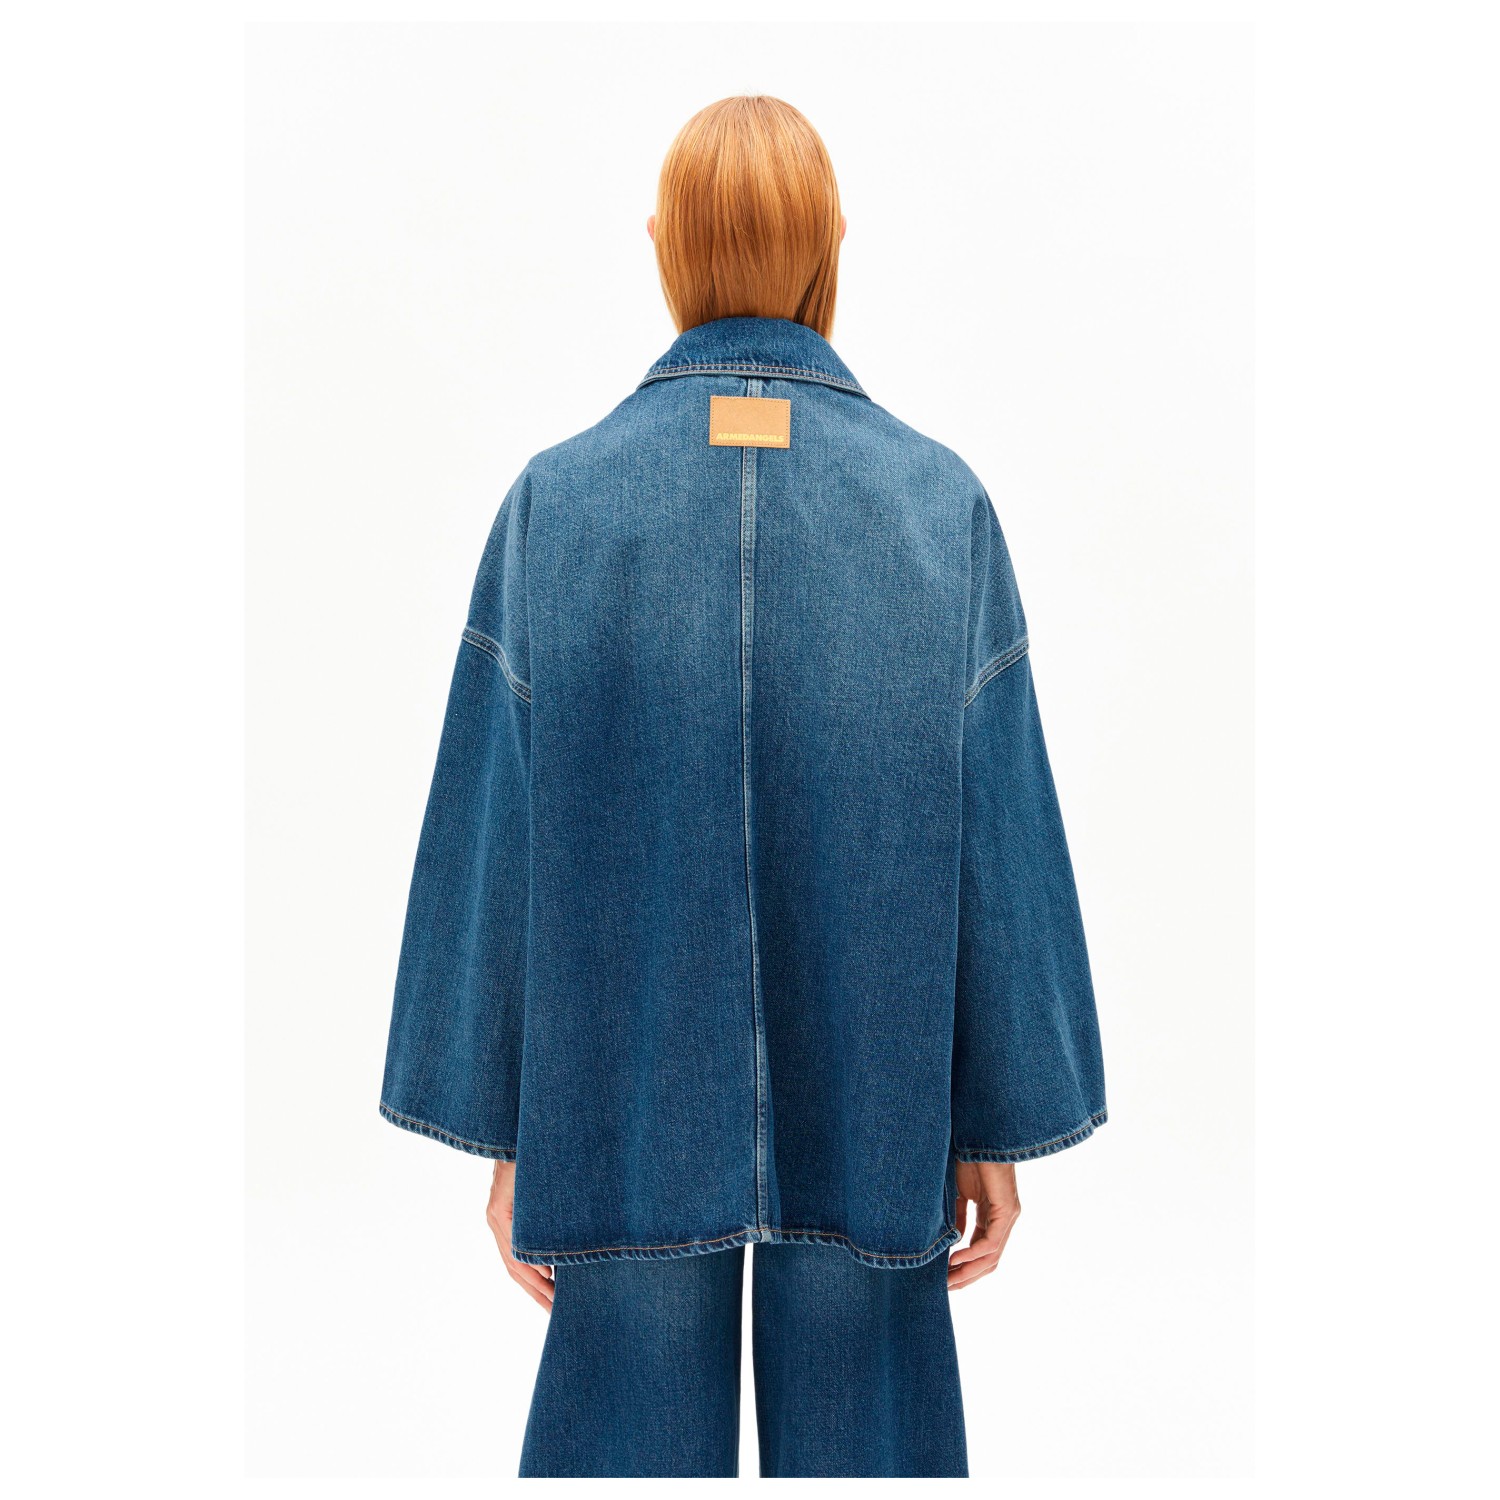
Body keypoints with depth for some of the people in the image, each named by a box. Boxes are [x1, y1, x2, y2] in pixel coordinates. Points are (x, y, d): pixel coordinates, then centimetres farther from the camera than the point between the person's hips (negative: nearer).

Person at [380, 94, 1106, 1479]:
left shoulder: (555, 501, -8)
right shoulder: (943, 502, -7)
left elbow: (497, 834, -7)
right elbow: (1000, 839, -6)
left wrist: (504, 1127, 3)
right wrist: (997, 1124, 4)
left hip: (631, 1092, 0)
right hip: (866, 1092, 1)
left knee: (637, 1424, 18)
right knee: (856, 1431, 20)